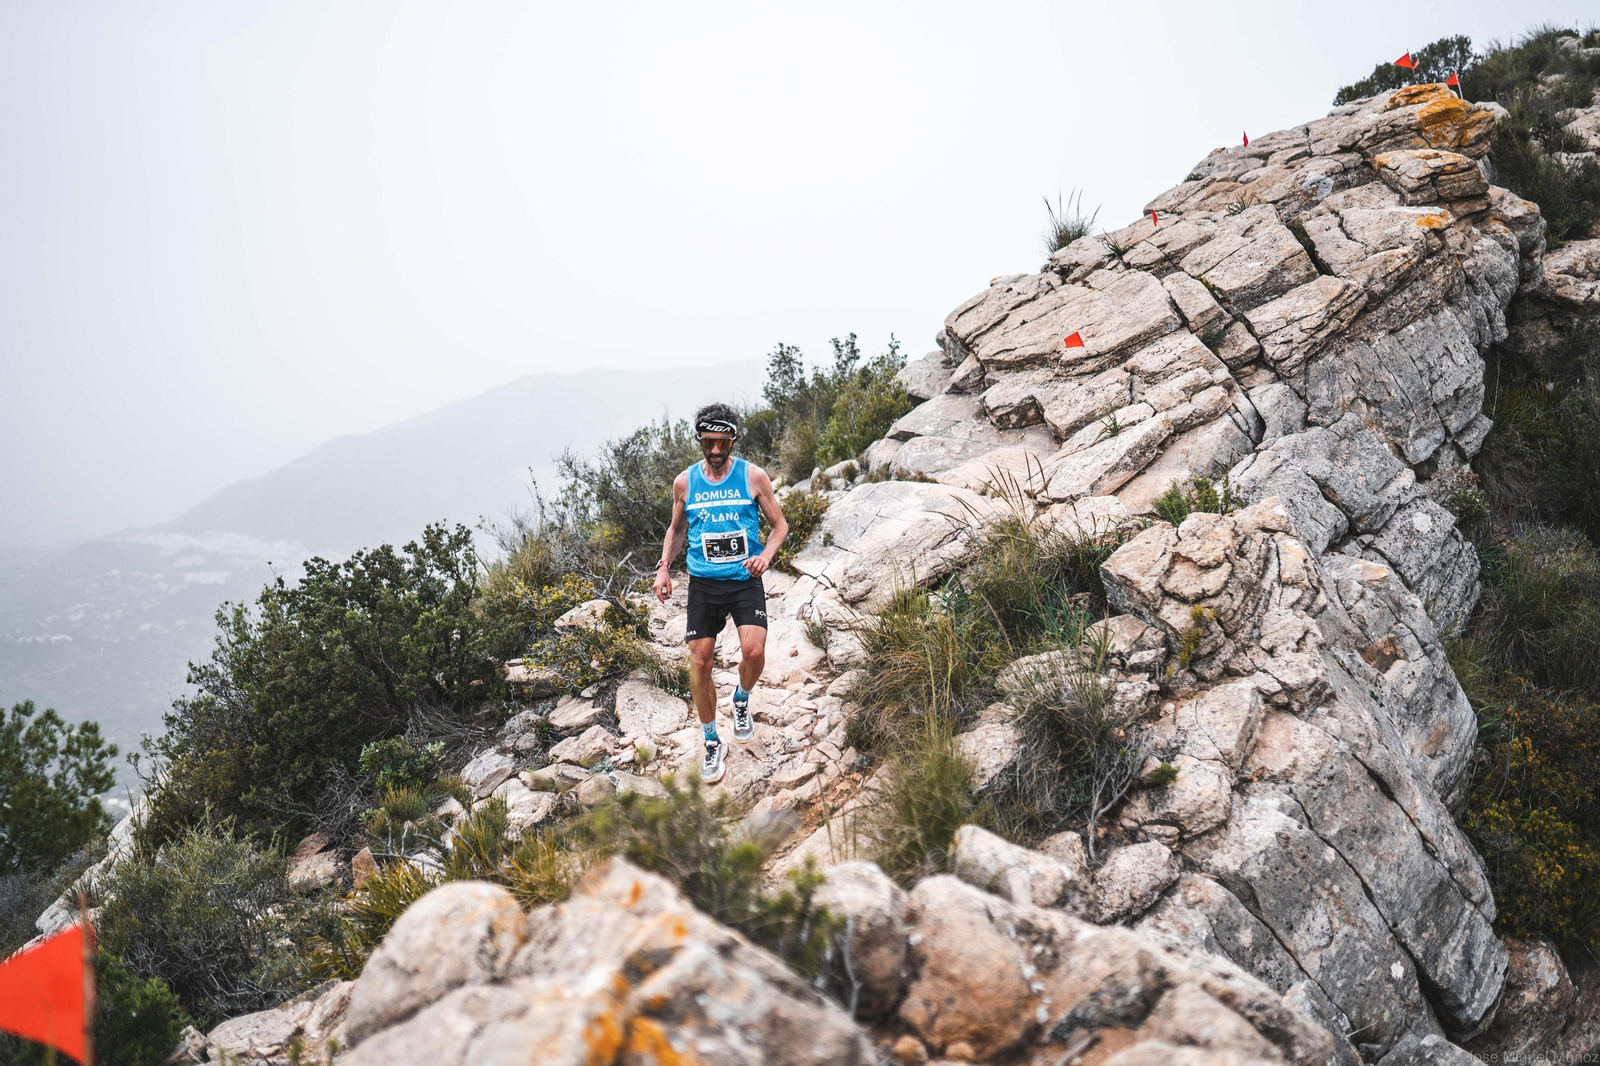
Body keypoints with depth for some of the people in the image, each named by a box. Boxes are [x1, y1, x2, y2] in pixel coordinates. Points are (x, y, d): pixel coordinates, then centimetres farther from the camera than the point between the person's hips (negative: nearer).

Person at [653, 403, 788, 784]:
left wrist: (766, 556, -15)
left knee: (754, 652, -20)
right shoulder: (685, 482, 2)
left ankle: (741, 699, 16)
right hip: (704, 582, 2)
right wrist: (664, 567, 2)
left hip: (745, 580, -2)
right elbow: (677, 528, 17)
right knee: (699, 663, -1)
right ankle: (712, 743, 18)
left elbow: (780, 524, 3)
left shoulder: (753, 476, -4)